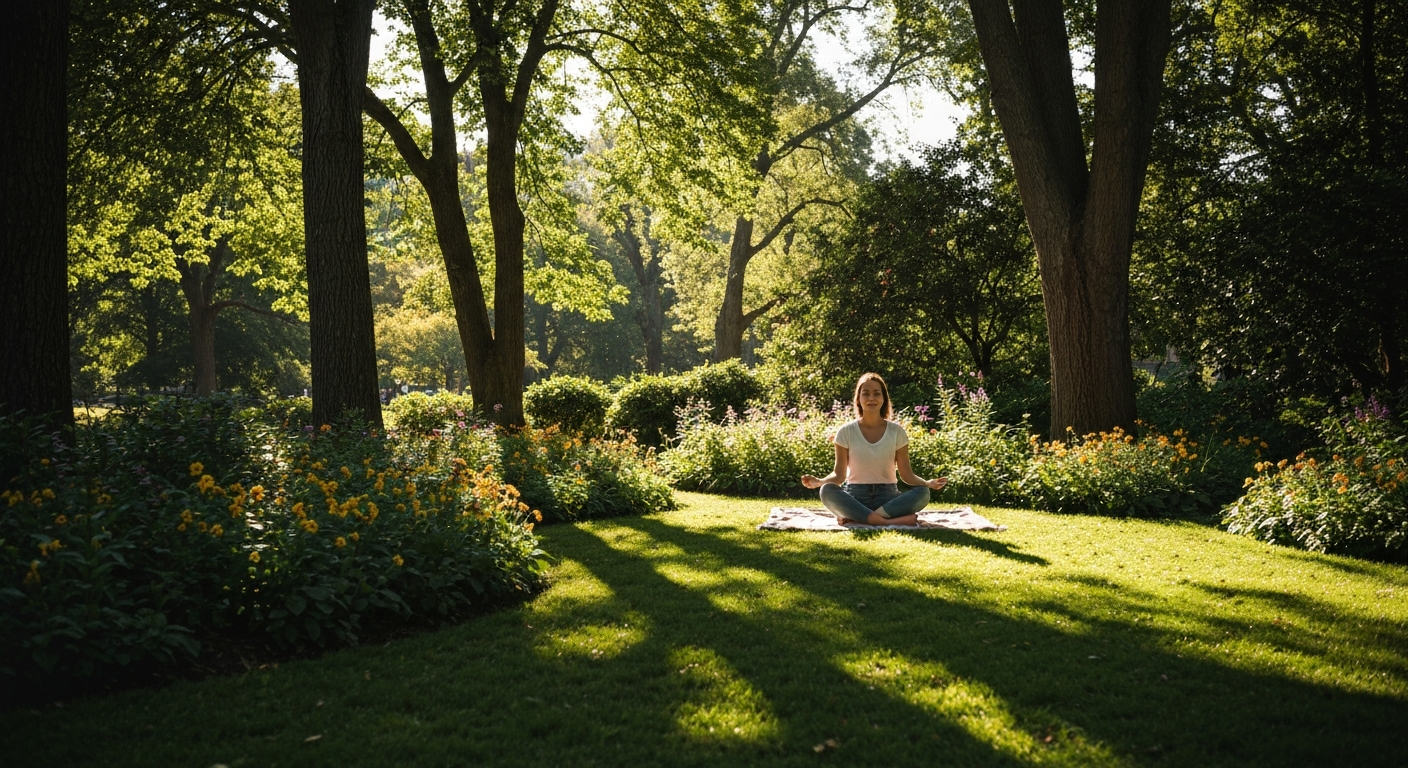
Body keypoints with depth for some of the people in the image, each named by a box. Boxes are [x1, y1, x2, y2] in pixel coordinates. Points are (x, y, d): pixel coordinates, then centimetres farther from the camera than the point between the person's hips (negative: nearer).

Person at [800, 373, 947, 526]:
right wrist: (819, 481, -23)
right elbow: (839, 474, -1)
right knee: (827, 491, -34)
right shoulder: (847, 432, 0)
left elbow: (906, 474, 2)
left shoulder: (896, 432, 2)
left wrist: (927, 483, -19)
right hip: (854, 497, -1)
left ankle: (856, 518, -31)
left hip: (886, 497, 2)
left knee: (922, 493, -29)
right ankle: (890, 521, -39)